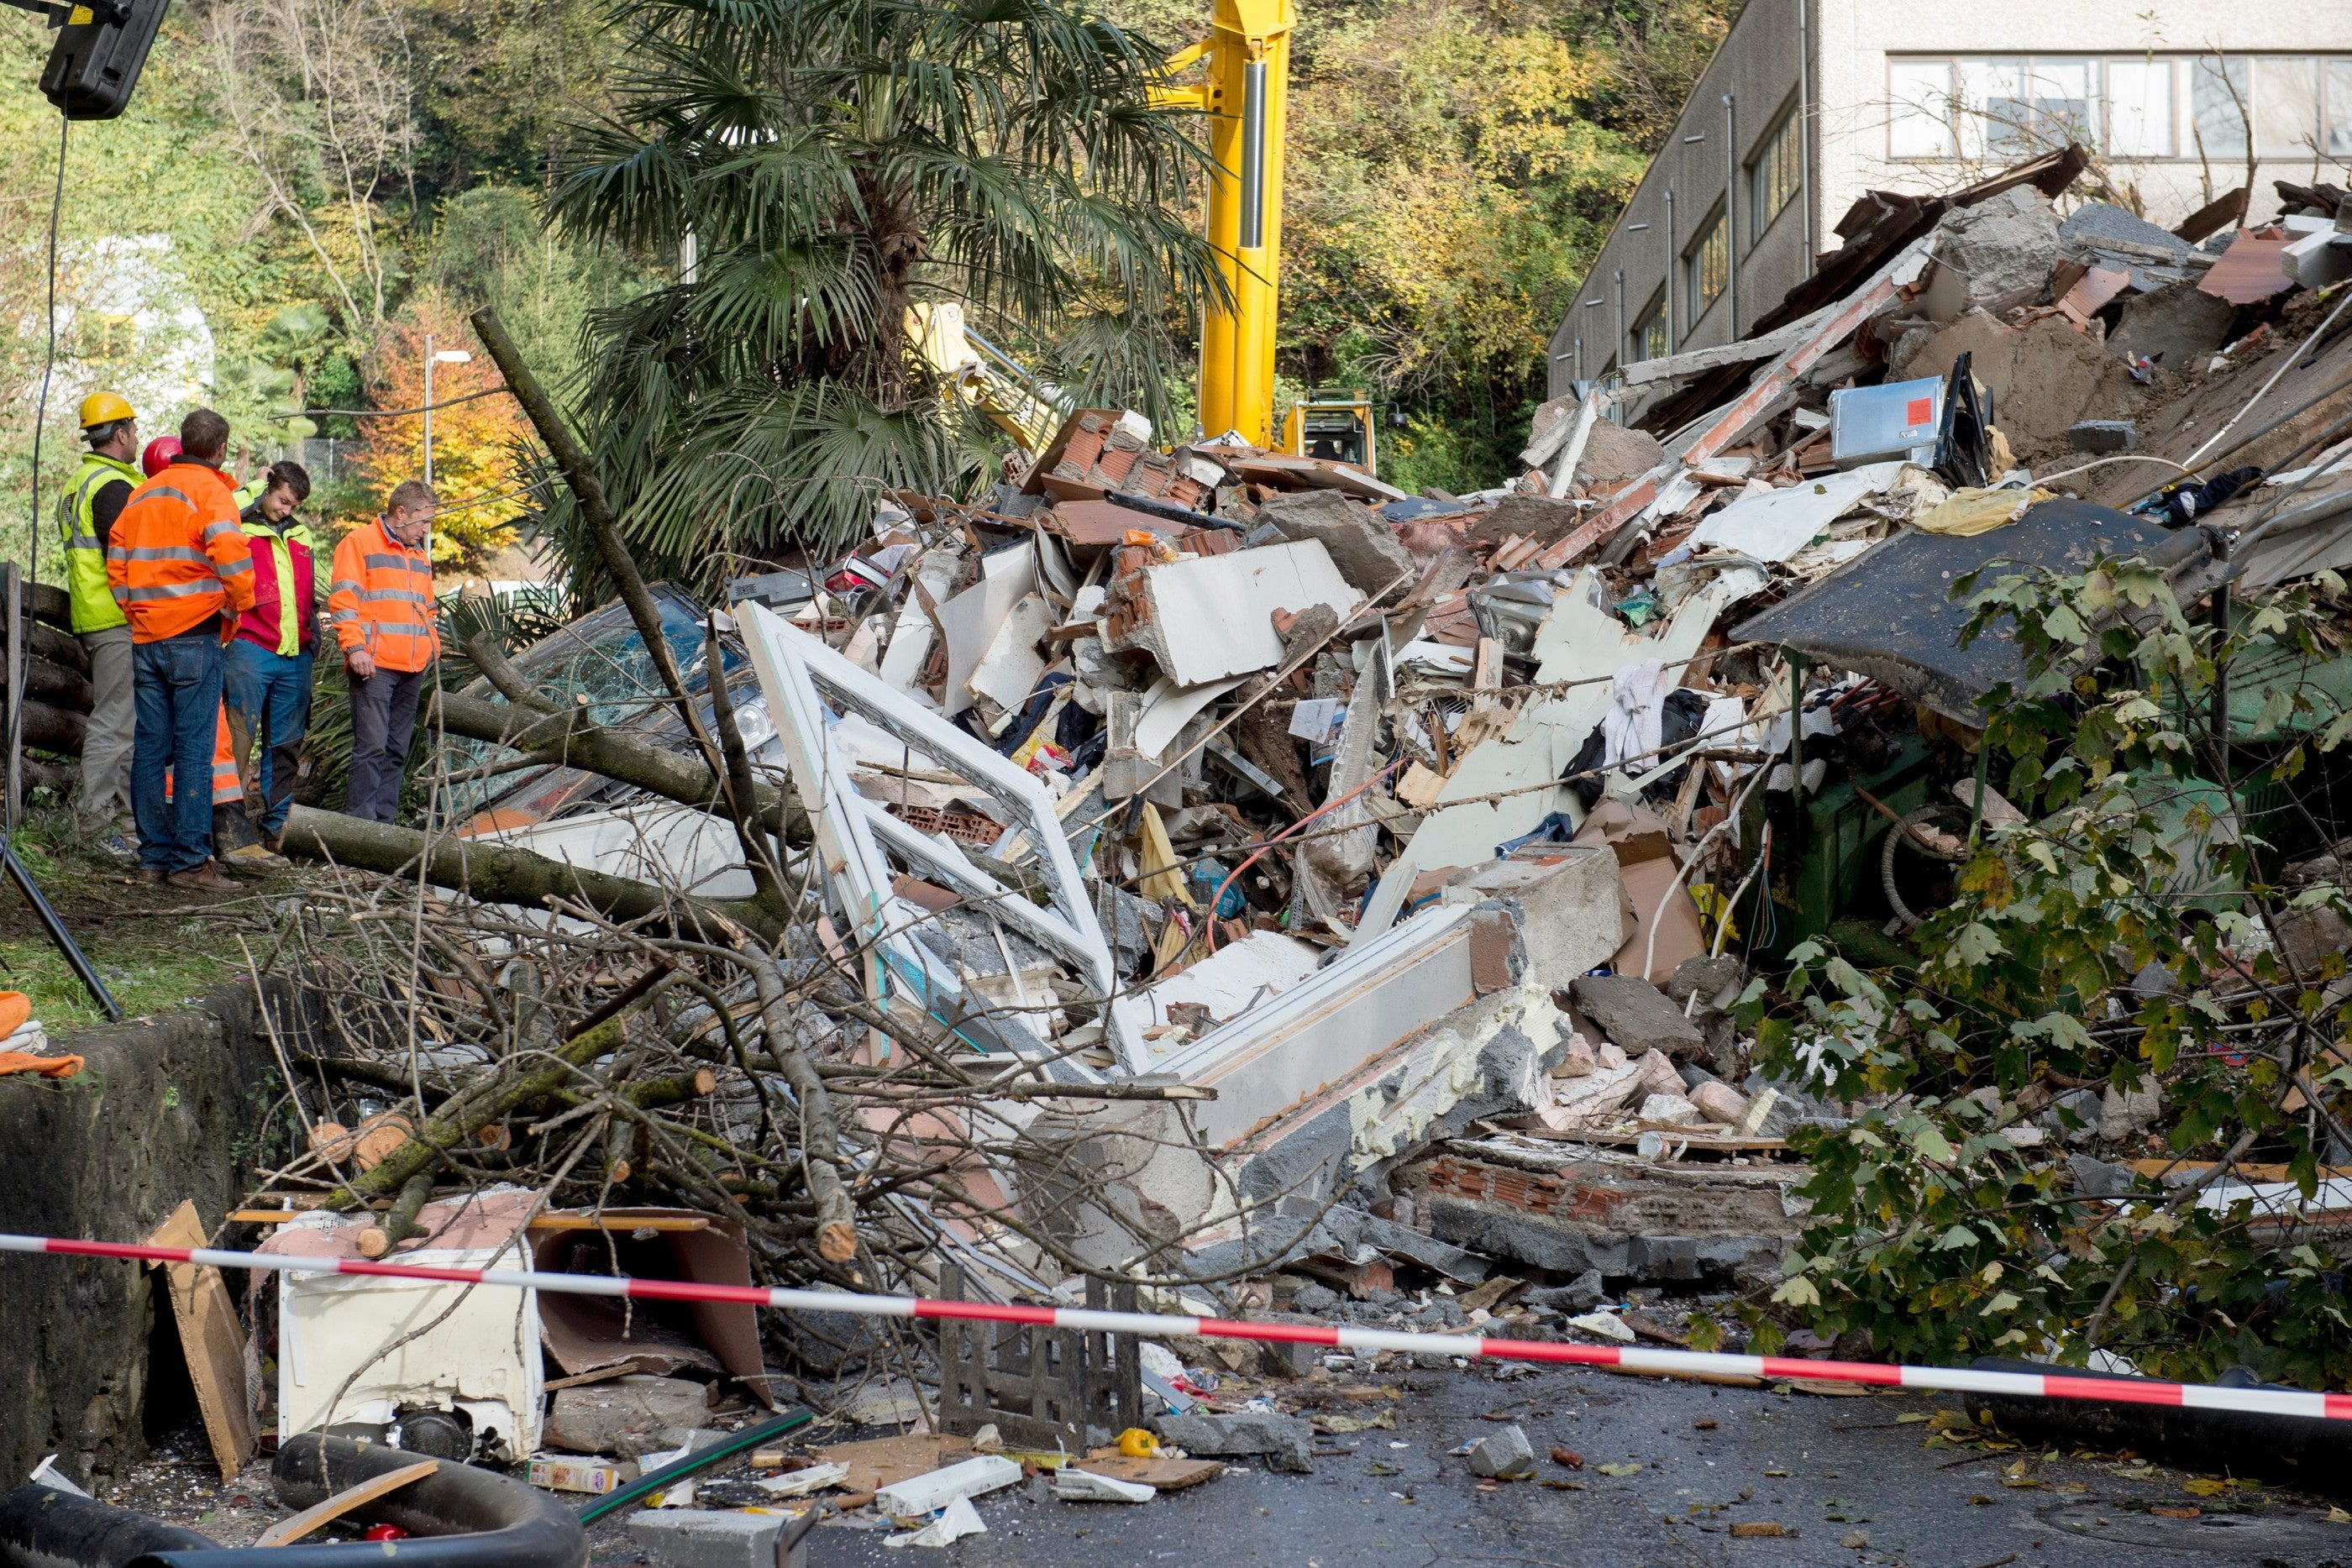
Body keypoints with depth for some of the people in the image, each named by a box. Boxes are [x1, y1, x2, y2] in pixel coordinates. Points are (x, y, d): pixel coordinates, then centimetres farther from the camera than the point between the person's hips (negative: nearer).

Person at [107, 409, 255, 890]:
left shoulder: (143, 493, 16)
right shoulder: (210, 490, -6)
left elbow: (117, 561, 15)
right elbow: (229, 553, -21)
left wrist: (136, 612, 17)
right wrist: (238, 606, -7)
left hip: (145, 636, 6)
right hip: (193, 634, -6)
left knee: (150, 747, 9)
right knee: (194, 748, -6)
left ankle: (154, 855, 11)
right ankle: (190, 859, -9)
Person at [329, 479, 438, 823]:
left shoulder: (420, 556, 23)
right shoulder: (359, 543, 0)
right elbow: (343, 599, -8)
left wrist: (432, 649, 19)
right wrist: (355, 647, -17)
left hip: (413, 669, 8)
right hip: (374, 665, -8)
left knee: (397, 750, 7)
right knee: (372, 746, -13)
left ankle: (383, 821, 10)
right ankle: (361, 823, -13)